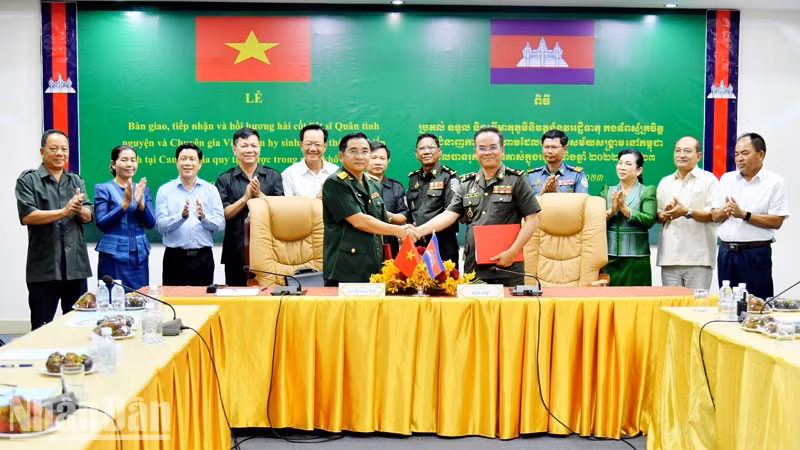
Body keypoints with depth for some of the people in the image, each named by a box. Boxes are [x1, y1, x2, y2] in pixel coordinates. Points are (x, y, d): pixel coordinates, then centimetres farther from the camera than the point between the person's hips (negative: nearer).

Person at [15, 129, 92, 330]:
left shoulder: (76, 181, 13)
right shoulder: (28, 180, 1)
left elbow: (88, 216, 6)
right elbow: (26, 216, -11)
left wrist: (79, 209, -17)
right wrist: (64, 211, -18)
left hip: (76, 266, 4)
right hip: (43, 269, -4)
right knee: (41, 329, 4)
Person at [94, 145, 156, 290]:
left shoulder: (143, 189, 11)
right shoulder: (103, 189, 0)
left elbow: (151, 224, 4)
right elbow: (101, 223, -9)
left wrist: (140, 202, -12)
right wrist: (125, 203, -17)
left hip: (139, 256, 4)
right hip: (113, 256, -4)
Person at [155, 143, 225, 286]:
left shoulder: (211, 190, 8)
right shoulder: (164, 191, 5)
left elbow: (221, 224, 0)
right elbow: (160, 225, -5)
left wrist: (204, 217, -19)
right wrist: (181, 216, -21)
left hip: (203, 257, 1)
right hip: (175, 257, -1)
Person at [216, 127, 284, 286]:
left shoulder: (273, 176, 8)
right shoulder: (225, 179, 6)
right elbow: (222, 214, -4)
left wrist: (259, 194, -11)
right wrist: (245, 197, -12)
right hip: (236, 250, 0)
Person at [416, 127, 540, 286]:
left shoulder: (516, 180, 2)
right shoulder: (466, 184, 13)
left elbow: (532, 220, -2)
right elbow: (449, 215, 6)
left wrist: (512, 252, -11)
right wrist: (417, 231, -9)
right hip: (473, 269, 3)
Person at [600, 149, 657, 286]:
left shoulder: (647, 191, 4)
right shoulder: (607, 191, 13)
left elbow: (649, 220, -11)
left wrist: (624, 208, -14)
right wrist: (611, 211, -13)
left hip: (636, 259, -3)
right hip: (609, 257, 3)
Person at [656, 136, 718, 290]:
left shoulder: (708, 180, 4)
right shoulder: (665, 182, 19)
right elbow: (657, 216, 17)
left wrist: (687, 212, -16)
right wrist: (664, 215, -5)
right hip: (669, 258, 4)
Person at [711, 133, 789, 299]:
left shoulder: (774, 182, -2)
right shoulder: (727, 179, 11)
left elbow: (777, 221, -10)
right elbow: (714, 216, 11)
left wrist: (744, 214, -16)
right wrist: (725, 211, -11)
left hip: (756, 253, -4)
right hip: (726, 251, 5)